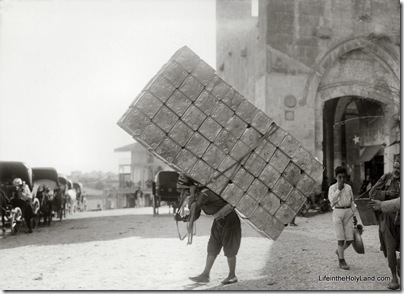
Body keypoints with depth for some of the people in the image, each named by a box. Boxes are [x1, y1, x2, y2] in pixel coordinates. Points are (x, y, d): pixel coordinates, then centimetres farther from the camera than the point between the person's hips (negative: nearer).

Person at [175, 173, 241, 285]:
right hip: (219, 221, 9)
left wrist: (192, 191, -29)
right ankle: (205, 275, 12)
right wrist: (181, 218, -10)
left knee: (229, 250, 3)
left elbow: (192, 207, -39)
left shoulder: (204, 193, -28)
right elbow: (194, 216, 5)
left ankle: (232, 276, 19)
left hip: (230, 220, -9)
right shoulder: (197, 195, 0)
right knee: (212, 248, 7)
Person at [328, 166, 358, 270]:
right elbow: (332, 200, -16)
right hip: (338, 212, -4)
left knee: (350, 239, 1)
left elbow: (351, 201, 17)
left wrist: (354, 215, 15)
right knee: (341, 238, -2)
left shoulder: (348, 187, 9)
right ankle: (341, 261, 13)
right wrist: (339, 189, -16)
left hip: (348, 212, 4)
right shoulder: (332, 187, -2)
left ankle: (339, 251, 29)